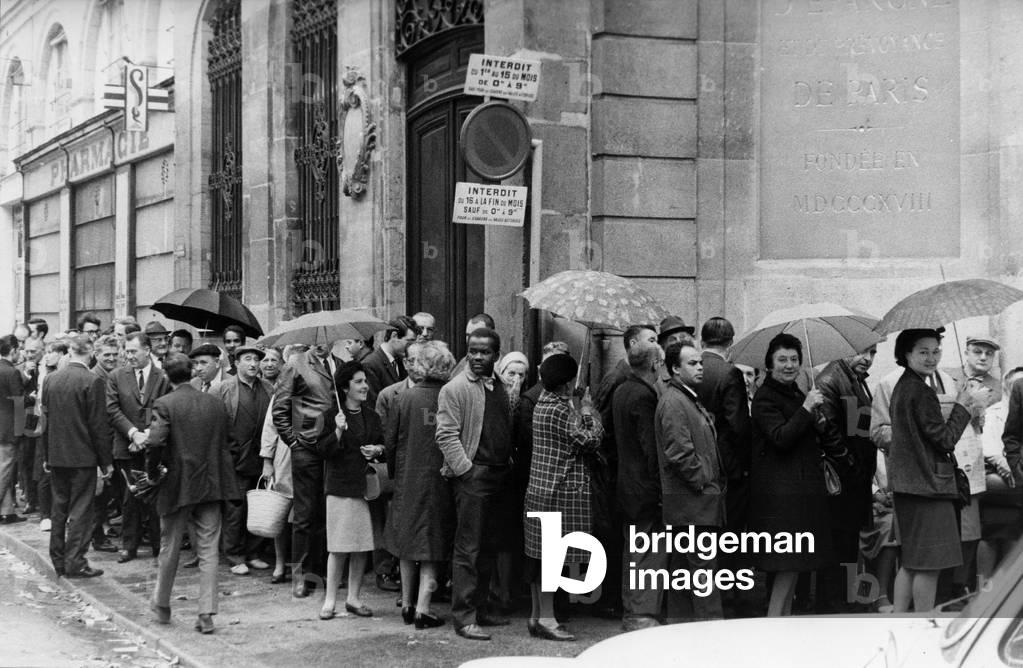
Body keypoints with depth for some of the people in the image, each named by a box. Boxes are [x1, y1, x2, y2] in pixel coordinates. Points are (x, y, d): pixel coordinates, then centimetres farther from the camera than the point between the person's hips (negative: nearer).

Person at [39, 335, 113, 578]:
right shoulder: (93, 382, -15)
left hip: (56, 455, 6)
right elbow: (98, 425, -14)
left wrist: (46, 455, 18)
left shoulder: (51, 379, 3)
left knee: (59, 507, 15)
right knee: (80, 510, 0)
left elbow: (45, 418, 10)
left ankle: (58, 560, 21)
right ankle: (75, 563, 1)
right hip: (83, 457, -6)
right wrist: (106, 460, -6)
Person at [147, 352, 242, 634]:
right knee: (208, 552, 5)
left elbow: (156, 442, -21)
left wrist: (152, 471, -5)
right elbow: (228, 441, 11)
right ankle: (207, 614, 1)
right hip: (211, 485, 3)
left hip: (177, 485, -3)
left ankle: (162, 606, 30)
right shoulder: (216, 403, 5)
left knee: (170, 548, 14)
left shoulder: (164, 405, -10)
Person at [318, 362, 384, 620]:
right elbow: (324, 451, -9)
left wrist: (378, 450, 2)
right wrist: (338, 431, -24)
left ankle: (354, 598, 15)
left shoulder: (372, 416, 13)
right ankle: (330, 599, 4)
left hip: (367, 486, 5)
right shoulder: (333, 414, -5)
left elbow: (384, 445, 24)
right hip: (341, 486, -5)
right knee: (340, 546, -6)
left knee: (362, 545, 5)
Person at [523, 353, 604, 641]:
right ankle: (546, 618, -2)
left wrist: (581, 411, 9)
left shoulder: (543, 402, 12)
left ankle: (537, 615, 19)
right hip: (560, 490, -10)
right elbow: (591, 440, -14)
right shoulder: (561, 410, -16)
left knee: (539, 555, 12)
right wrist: (588, 411, -2)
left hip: (540, 487, 10)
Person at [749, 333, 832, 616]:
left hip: (802, 486, 9)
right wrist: (806, 408, -23)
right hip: (780, 489, -9)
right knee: (788, 563, -11)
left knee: (794, 563, 10)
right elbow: (781, 438, -22)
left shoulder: (797, 395, 18)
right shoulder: (765, 397, -9)